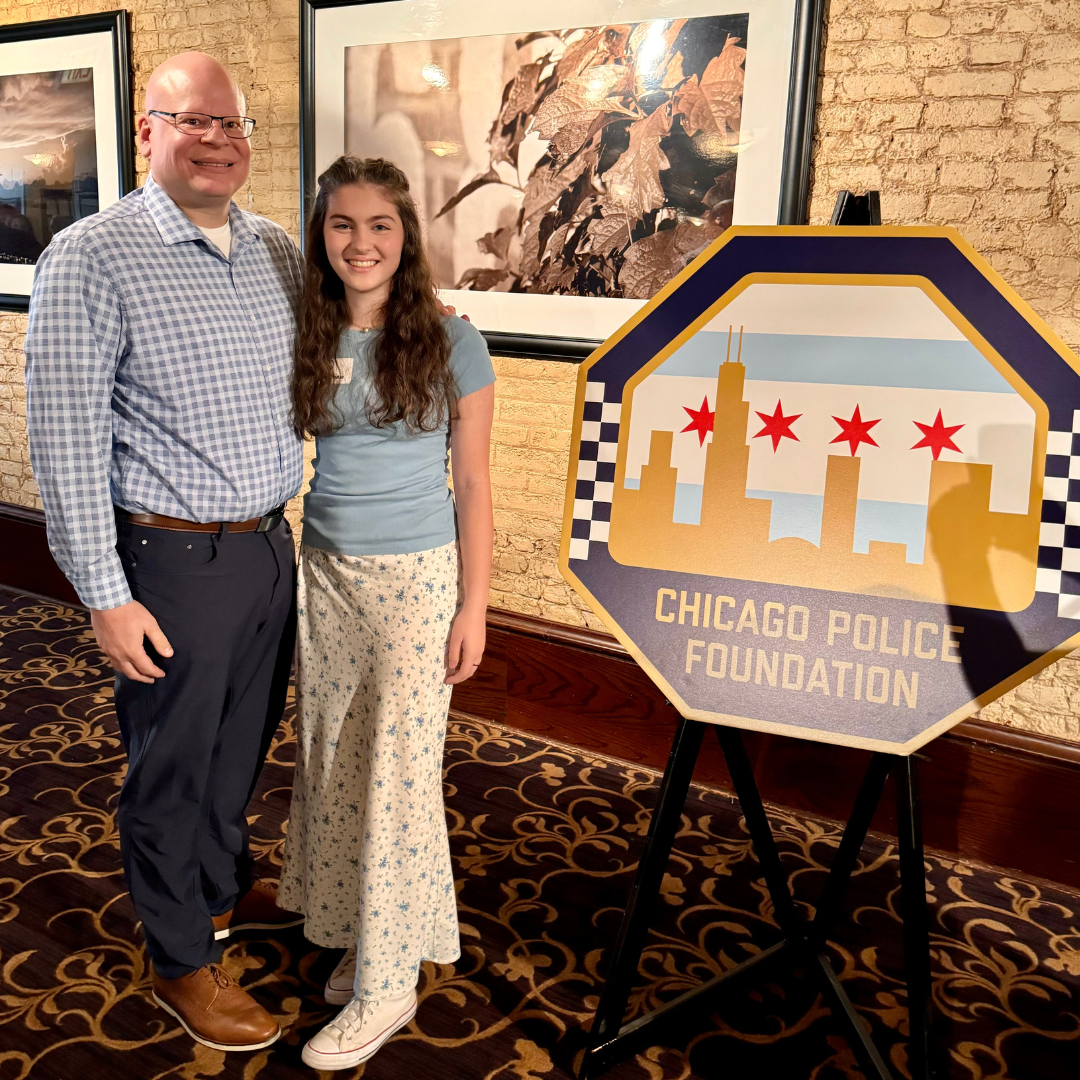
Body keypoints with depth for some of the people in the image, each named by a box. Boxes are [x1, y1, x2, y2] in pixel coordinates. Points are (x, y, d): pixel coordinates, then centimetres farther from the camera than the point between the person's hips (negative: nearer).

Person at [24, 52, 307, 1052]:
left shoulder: (278, 251, 6)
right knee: (173, 768, 10)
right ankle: (181, 962, 31)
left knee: (243, 744, 22)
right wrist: (105, 595, -15)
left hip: (269, 547, 6)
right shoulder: (91, 258, -13)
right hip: (175, 564, -6)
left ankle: (226, 889, 47)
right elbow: (67, 438, -14)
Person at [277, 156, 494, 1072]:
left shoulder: (451, 344, -7)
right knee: (334, 763, 12)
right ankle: (359, 933, 33)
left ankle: (388, 986, 20)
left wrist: (473, 607, -7)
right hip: (327, 575, 5)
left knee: (398, 775, 3)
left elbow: (472, 487, -5)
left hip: (416, 581, -4)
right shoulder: (309, 343, 4)